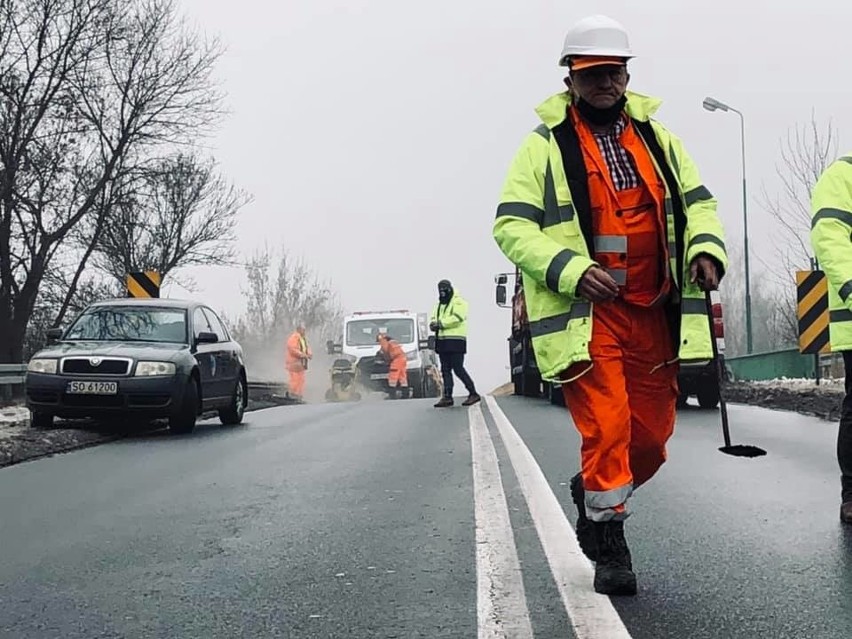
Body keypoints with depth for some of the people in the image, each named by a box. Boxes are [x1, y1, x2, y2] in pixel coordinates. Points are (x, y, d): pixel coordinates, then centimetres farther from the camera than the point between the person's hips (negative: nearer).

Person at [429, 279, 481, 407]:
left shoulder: (458, 302, -5)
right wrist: (433, 324, -7)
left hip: (456, 341, -8)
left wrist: (440, 323, -20)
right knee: (445, 370, 6)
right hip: (442, 341, 8)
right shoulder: (439, 304, 21)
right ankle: (447, 397, 9)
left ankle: (473, 393, -1)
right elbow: (434, 318, 17)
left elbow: (457, 318, -19)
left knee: (458, 369, -10)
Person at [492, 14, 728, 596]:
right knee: (606, 427, -11)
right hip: (585, 313, -5)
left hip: (652, 312, 5)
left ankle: (593, 493, 38)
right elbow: (511, 226, -6)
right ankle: (611, 547, 7)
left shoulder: (657, 137, 13)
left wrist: (706, 248, -5)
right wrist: (572, 270, -20)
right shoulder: (545, 146, -1)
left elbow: (698, 202, 17)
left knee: (652, 432, 9)